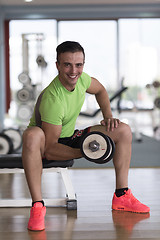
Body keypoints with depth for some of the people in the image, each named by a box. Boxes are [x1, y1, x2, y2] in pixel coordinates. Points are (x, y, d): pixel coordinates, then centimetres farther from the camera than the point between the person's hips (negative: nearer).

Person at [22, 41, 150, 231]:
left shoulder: (80, 78, -12)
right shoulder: (52, 100, -33)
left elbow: (100, 90, 13)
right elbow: (49, 149, -30)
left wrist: (108, 116, -1)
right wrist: (82, 153, -37)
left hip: (69, 139, 7)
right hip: (45, 143, -7)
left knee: (123, 130, -4)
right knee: (32, 135, -44)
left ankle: (121, 196, 0)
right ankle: (37, 206, -36)